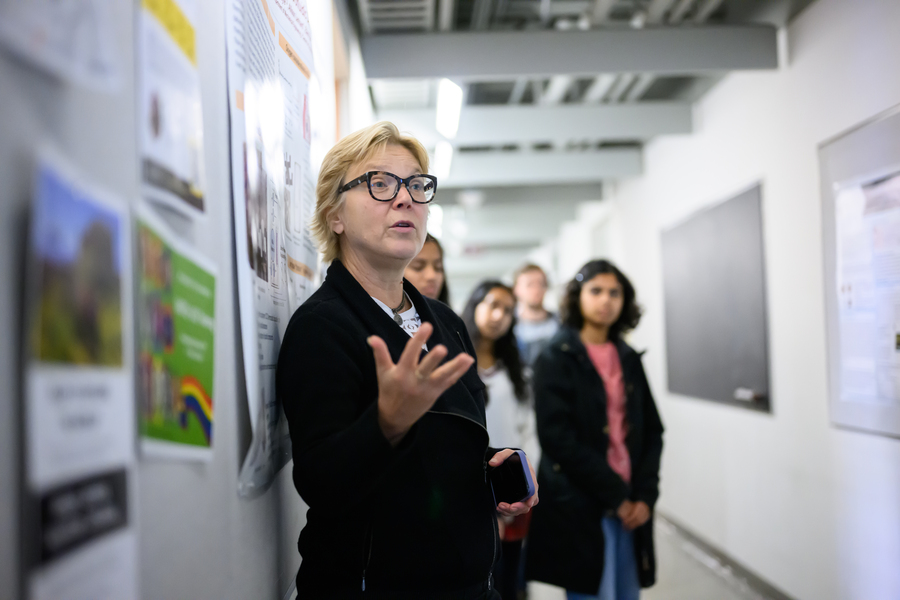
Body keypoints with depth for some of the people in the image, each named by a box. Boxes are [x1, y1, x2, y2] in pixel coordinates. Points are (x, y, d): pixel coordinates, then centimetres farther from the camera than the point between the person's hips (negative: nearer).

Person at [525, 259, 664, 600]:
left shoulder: (628, 359, 12)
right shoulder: (556, 359, -4)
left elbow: (651, 431, 11)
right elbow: (558, 438, -13)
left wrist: (644, 494, -3)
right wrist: (615, 495, -12)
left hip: (631, 507, 5)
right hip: (579, 509, -5)